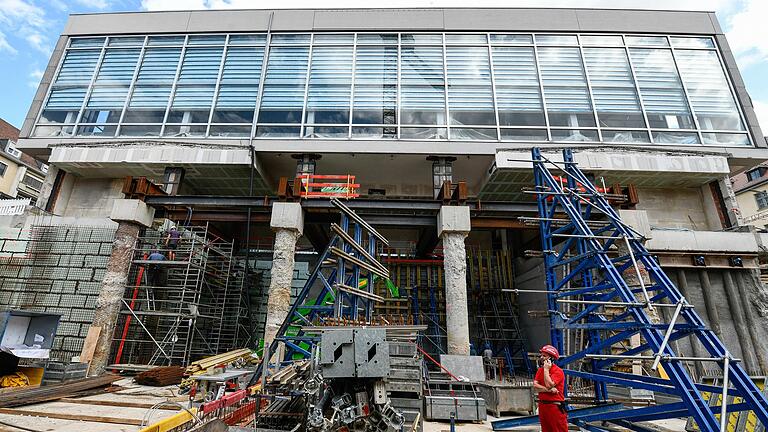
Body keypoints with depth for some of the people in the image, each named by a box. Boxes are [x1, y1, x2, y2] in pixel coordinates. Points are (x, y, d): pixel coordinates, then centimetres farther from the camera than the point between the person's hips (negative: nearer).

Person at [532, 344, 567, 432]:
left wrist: (546, 369, -15)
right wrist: (548, 390, -17)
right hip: (542, 405, 7)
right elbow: (535, 388, -1)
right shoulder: (540, 370, 9)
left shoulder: (558, 371, -11)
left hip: (555, 406, -7)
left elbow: (549, 385, -24)